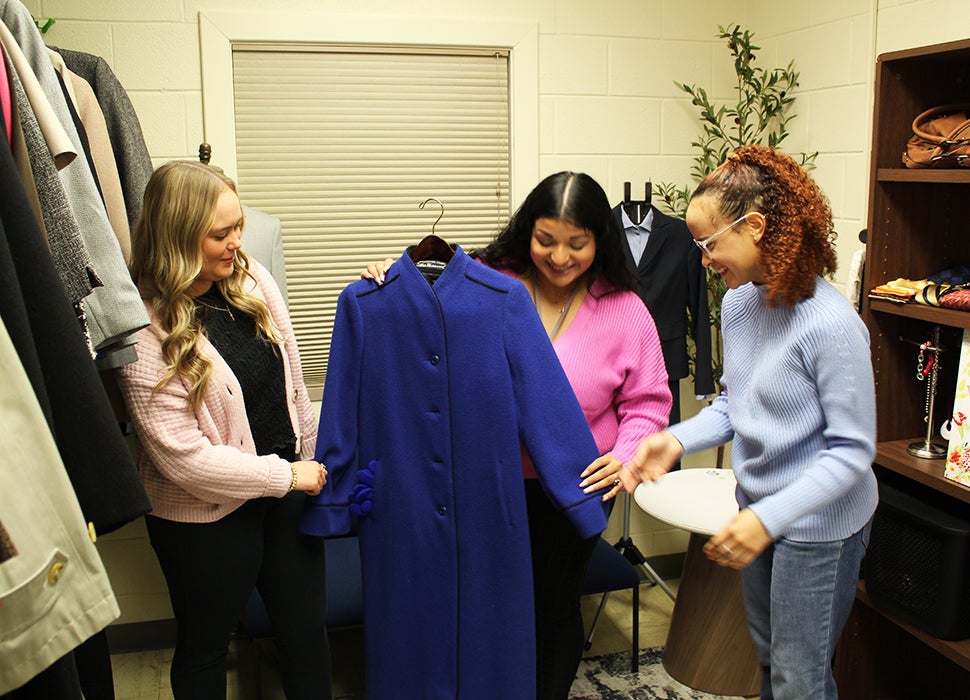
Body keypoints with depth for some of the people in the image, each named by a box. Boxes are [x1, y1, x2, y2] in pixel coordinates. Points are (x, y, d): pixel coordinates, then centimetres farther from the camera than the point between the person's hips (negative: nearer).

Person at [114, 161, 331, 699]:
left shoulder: (252, 278, -4)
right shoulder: (146, 330, -20)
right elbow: (181, 457, -21)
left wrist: (311, 462, 11)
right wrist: (286, 475, -15)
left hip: (288, 484, 5)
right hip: (204, 517, -5)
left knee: (306, 631, 18)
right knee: (204, 646, 18)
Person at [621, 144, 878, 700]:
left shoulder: (830, 325, -27)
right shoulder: (739, 302, -3)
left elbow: (852, 450, -22)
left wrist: (770, 518, -30)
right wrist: (677, 440, -9)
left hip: (818, 524, -7)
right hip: (759, 507, 7)